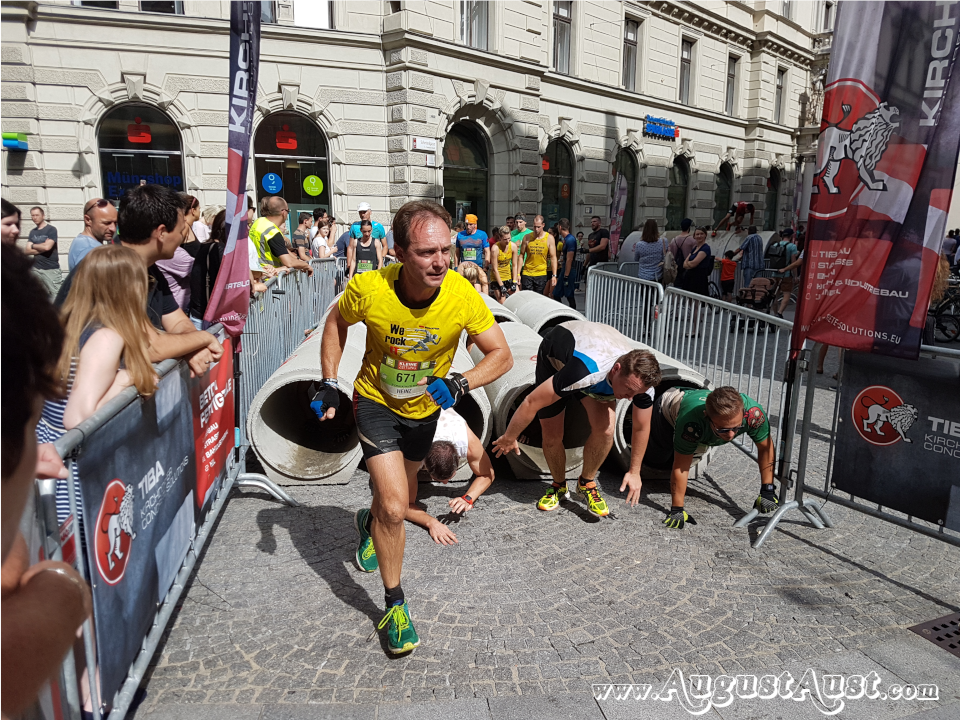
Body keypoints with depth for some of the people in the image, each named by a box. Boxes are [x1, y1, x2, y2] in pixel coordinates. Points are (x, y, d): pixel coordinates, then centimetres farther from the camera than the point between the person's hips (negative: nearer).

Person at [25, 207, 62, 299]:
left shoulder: (51, 229, -3)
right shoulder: (32, 232, 14)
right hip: (36, 268, 6)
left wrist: (33, 245, 1)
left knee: (56, 295, -10)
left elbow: (47, 246, -15)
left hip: (51, 269, -6)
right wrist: (41, 248, -7)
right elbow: (27, 251, 7)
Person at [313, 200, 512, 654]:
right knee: (395, 506, -15)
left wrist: (460, 383, -34)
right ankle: (394, 602, 9)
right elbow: (336, 323, -6)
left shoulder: (462, 296, -28)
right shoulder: (369, 289, -29)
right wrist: (328, 383, -10)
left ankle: (369, 523, 63)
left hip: (425, 407, 3)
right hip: (376, 400, -2)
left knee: (397, 493, 26)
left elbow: (502, 355, -18)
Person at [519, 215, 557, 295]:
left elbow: (553, 257, 0)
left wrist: (554, 275, -7)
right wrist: (518, 274, 1)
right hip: (527, 274, 1)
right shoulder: (527, 238, 2)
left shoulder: (549, 238, 0)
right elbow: (521, 256, 6)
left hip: (542, 274, -1)